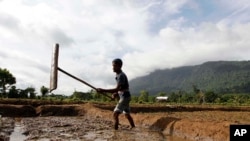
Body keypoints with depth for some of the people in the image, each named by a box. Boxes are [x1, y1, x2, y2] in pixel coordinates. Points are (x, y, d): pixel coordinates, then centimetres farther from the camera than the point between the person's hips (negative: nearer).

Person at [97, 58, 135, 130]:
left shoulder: (121, 76, -19)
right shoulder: (119, 75, 11)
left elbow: (117, 89, -27)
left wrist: (103, 90, -31)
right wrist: (116, 94, 3)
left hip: (124, 97, -10)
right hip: (124, 97, 10)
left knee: (115, 114, -15)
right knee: (127, 114, 21)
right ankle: (133, 127, 33)